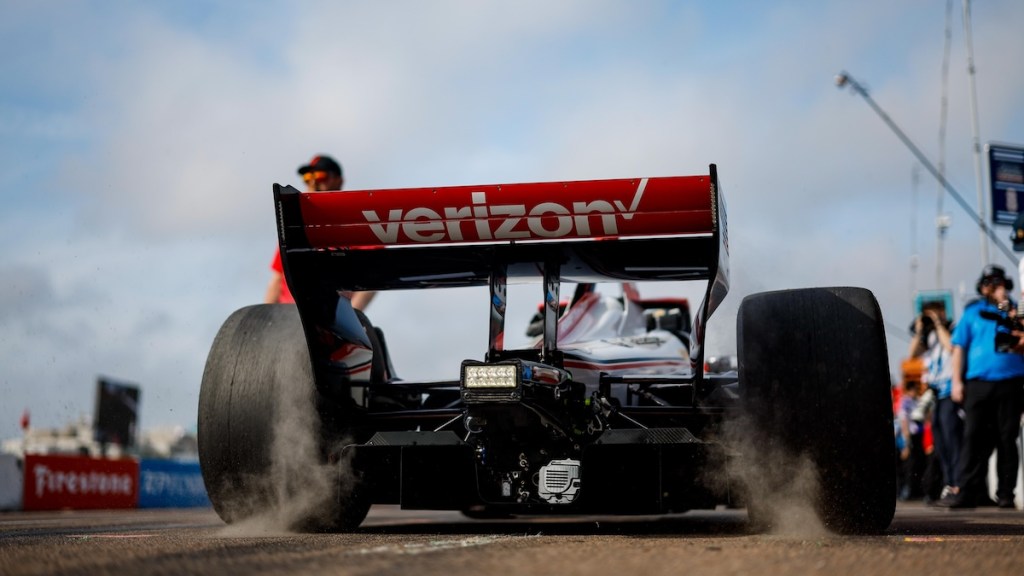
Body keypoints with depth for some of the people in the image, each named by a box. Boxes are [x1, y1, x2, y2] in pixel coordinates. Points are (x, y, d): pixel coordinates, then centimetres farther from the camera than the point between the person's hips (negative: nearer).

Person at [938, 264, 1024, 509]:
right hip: (978, 383, 0)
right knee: (974, 437, -5)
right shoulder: (972, 312, 14)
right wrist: (957, 381, 3)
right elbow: (959, 348, 11)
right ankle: (968, 491, -6)